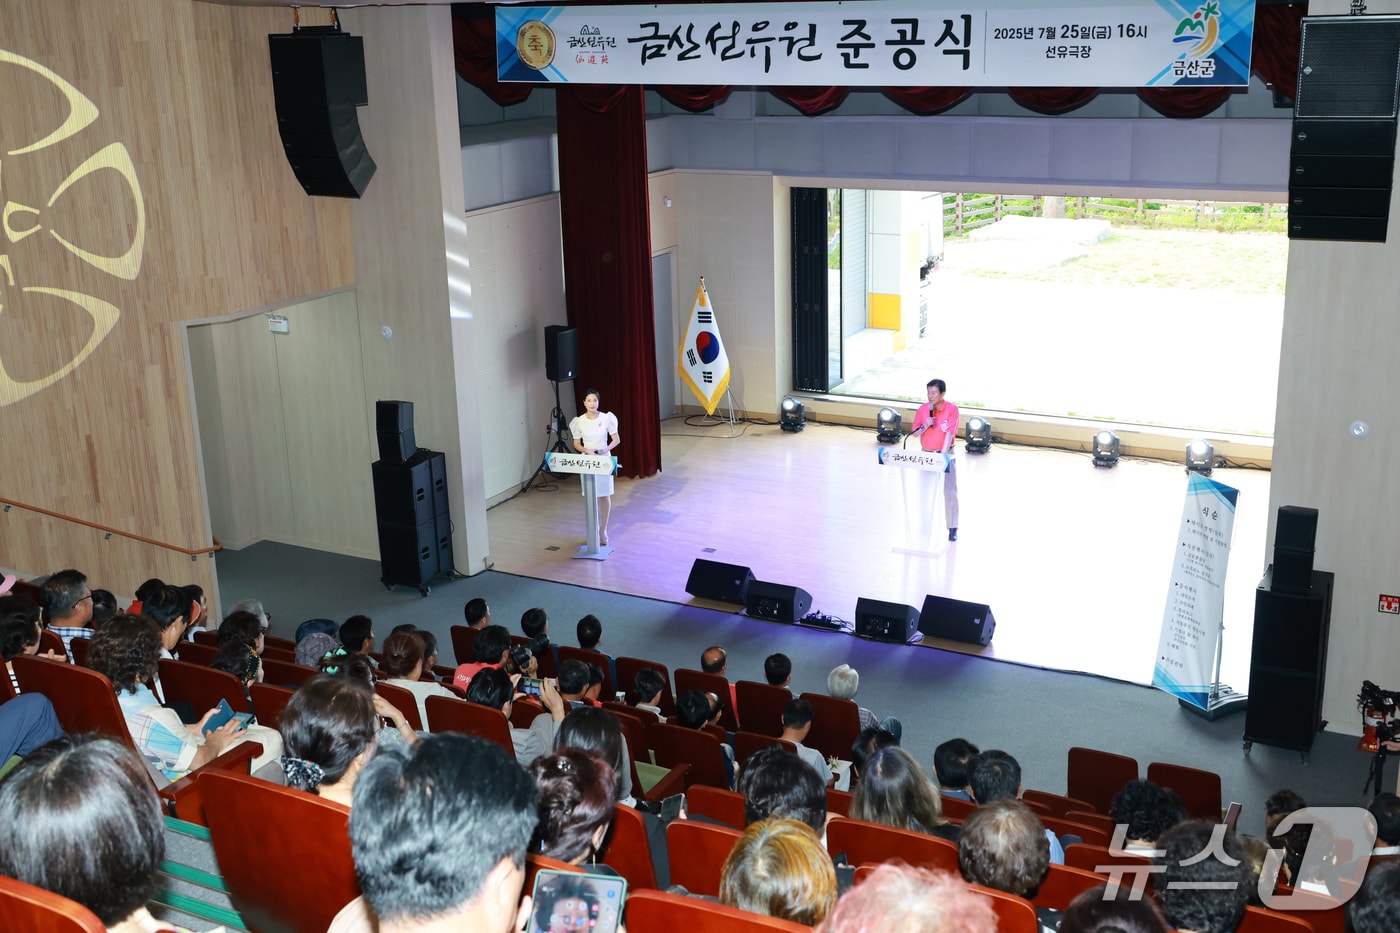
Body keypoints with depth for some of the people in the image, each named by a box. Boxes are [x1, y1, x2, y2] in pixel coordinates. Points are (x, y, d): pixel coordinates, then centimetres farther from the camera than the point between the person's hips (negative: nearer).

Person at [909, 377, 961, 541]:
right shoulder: (922, 409, -1)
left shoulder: (952, 409, -13)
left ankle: (952, 528, 2)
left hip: (945, 454, -4)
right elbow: (915, 434, 2)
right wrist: (926, 425, -18)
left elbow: (949, 434, -19)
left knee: (949, 492, -4)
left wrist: (942, 455, -27)